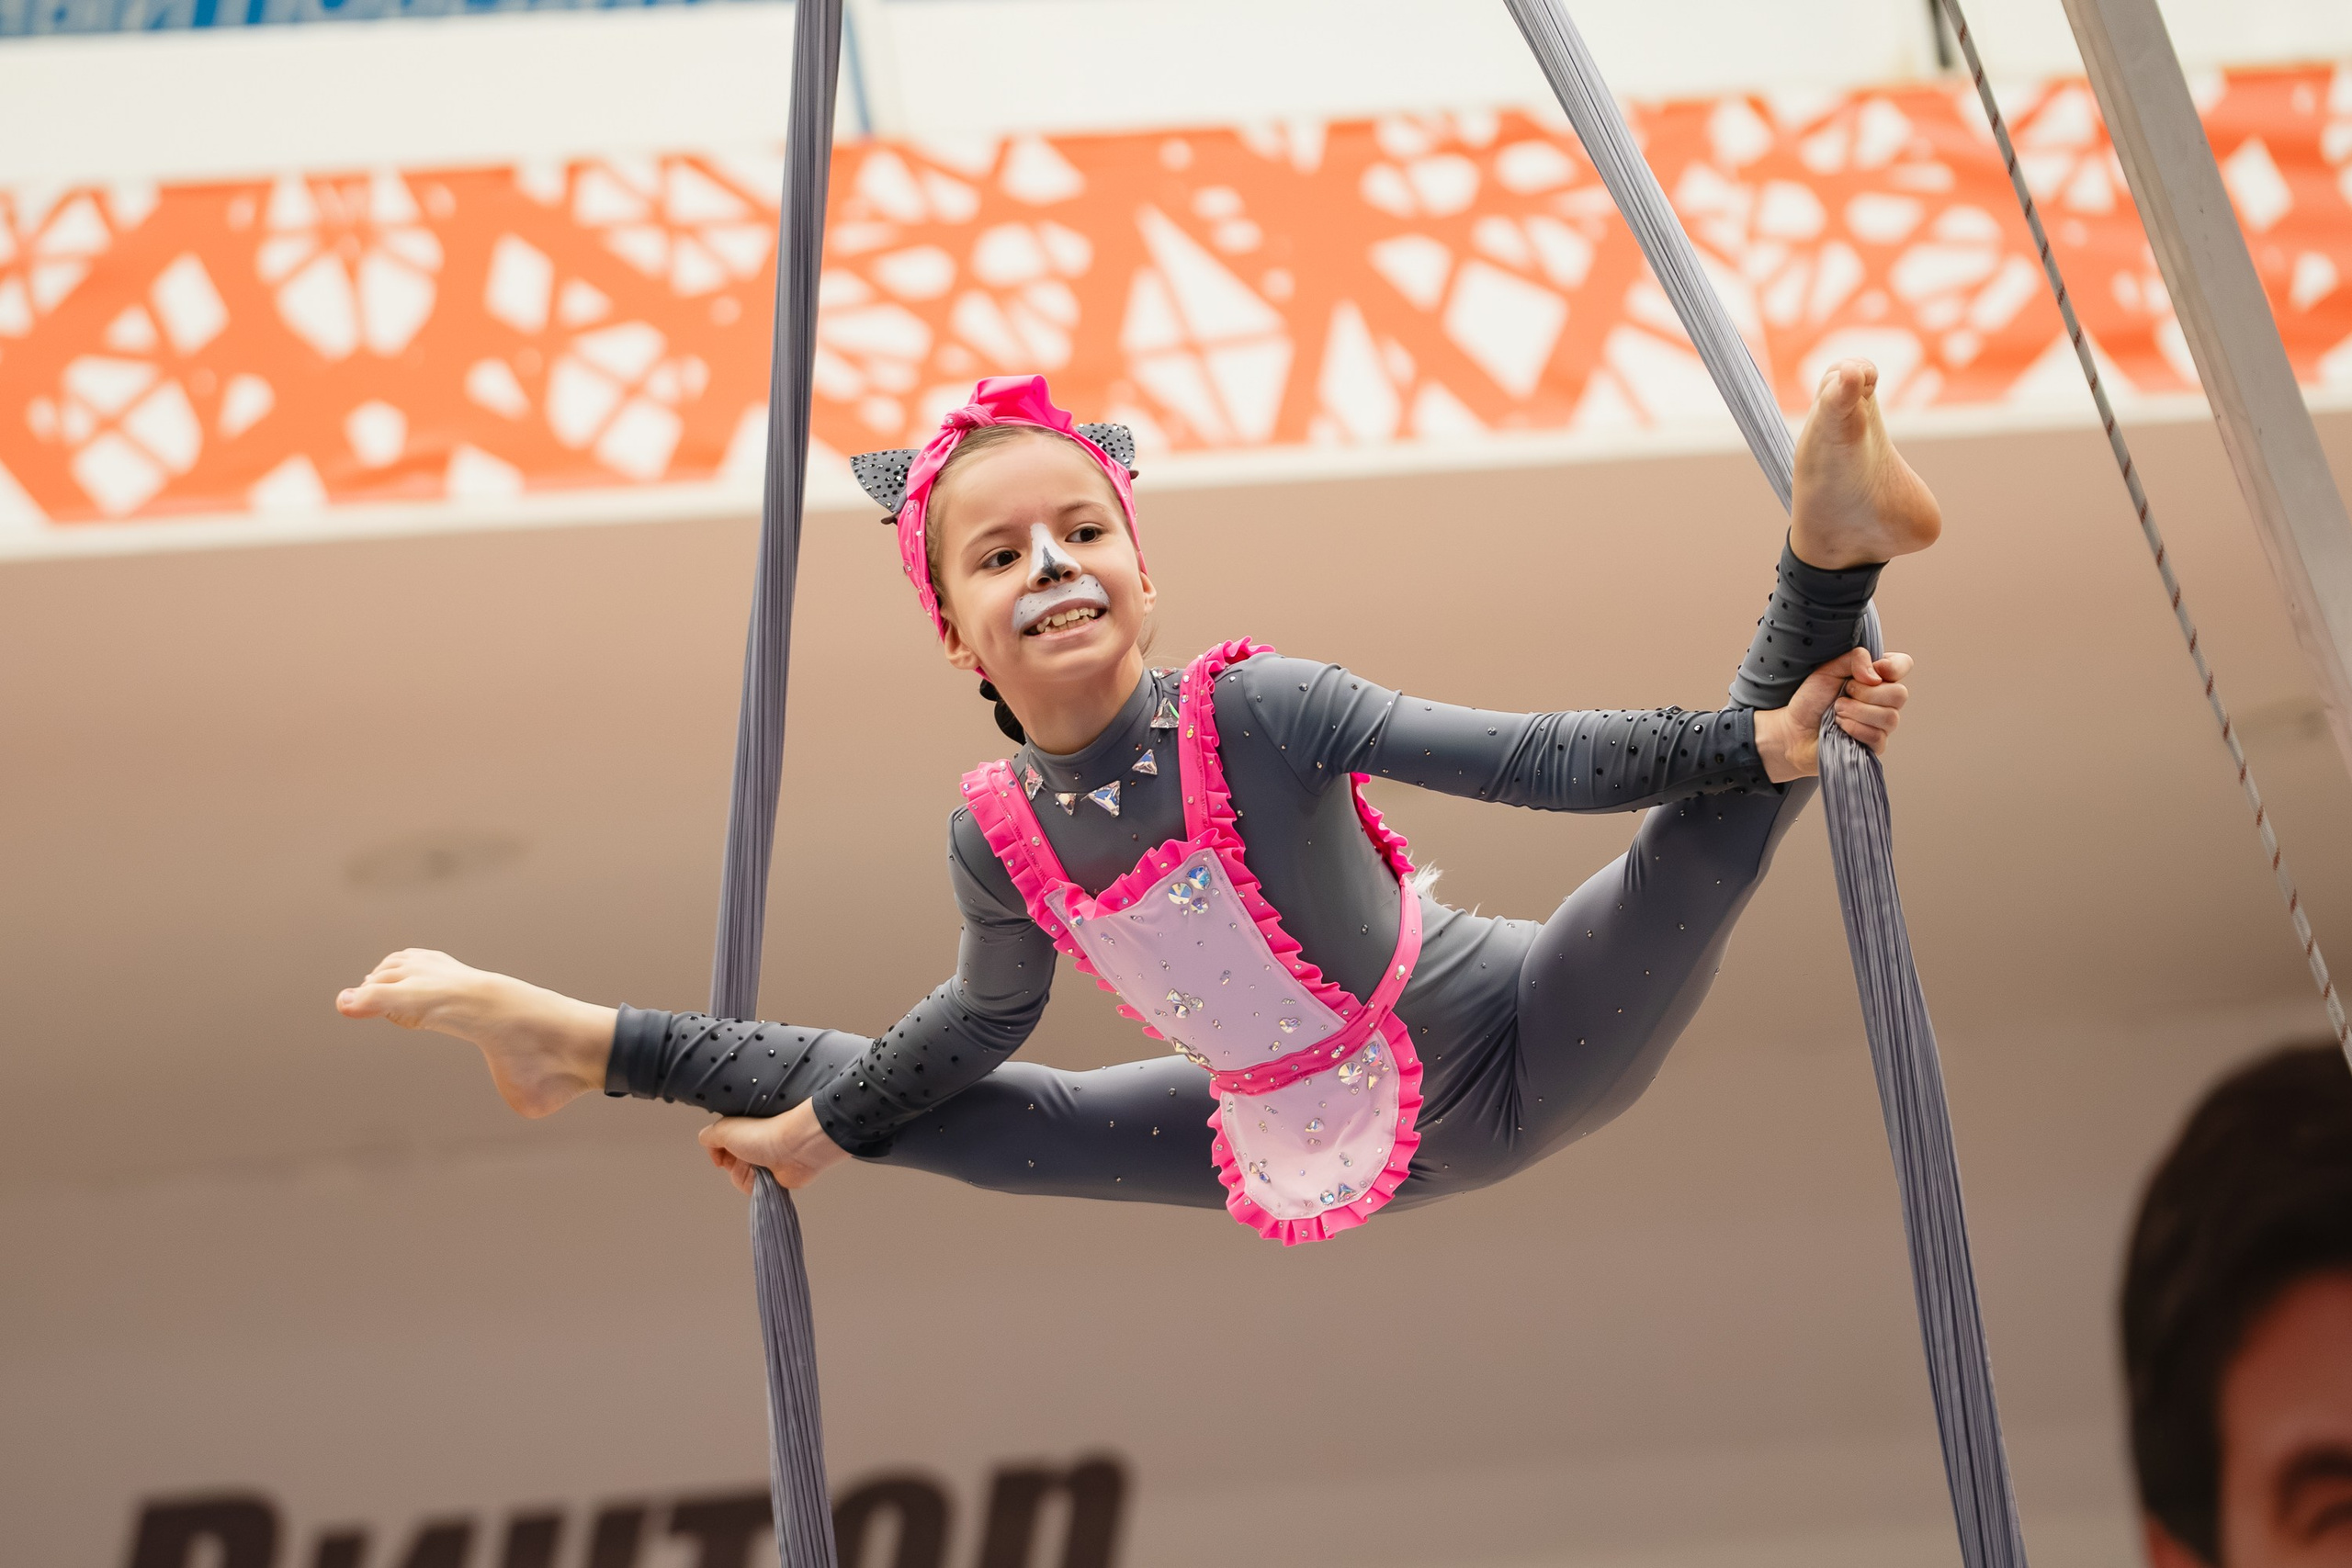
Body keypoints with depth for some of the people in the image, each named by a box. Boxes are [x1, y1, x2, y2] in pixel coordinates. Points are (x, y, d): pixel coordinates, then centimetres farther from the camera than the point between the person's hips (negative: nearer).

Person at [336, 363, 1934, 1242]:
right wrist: (822, 1125, 19)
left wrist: (1762, 742, -37)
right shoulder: (1000, 837, -12)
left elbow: (1527, 759, -28)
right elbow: (983, 1021, 9)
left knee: (1729, 795, -30)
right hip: (1310, 1146, 4)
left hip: (1523, 1052, -4)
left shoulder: (1256, 706, -28)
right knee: (930, 1101, 15)